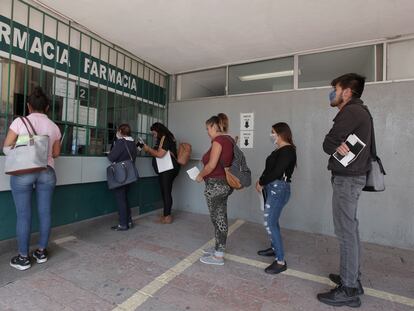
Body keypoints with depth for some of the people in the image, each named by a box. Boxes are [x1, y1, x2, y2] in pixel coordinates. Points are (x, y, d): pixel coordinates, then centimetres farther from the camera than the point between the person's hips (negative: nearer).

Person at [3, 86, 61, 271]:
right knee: (45, 212, 9)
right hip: (47, 172, 3)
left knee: (23, 215, 5)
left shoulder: (20, 121, -4)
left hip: (23, 172, -2)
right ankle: (41, 252, 22)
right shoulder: (54, 126, 4)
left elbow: (7, 147, 0)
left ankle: (23, 257, 15)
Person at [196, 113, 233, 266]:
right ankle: (219, 248, 34)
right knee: (220, 217, 18)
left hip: (216, 185, -9)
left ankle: (218, 256, 16)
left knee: (218, 218, 2)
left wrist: (200, 175, -4)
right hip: (225, 183, 9)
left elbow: (211, 165, -20)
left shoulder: (218, 140, -16)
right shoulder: (229, 139, 11)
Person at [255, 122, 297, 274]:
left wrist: (261, 182, -9)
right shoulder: (279, 150, 14)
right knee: (272, 221, 18)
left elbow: (276, 172, -21)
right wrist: (262, 182, 0)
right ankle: (275, 248, 35)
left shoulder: (287, 150, -14)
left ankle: (281, 261, 1)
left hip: (279, 189, -9)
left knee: (270, 223, -9)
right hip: (272, 188, 9)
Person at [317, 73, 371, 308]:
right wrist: (339, 146, -7)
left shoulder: (351, 111, -14)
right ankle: (353, 279, 28)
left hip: (347, 178, -10)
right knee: (351, 230, 16)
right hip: (352, 176, 10)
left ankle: (348, 290, 7)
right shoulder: (358, 111, 18)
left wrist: (336, 146, 1)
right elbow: (333, 144, 11)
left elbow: (328, 144, -16)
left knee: (346, 232, -4)